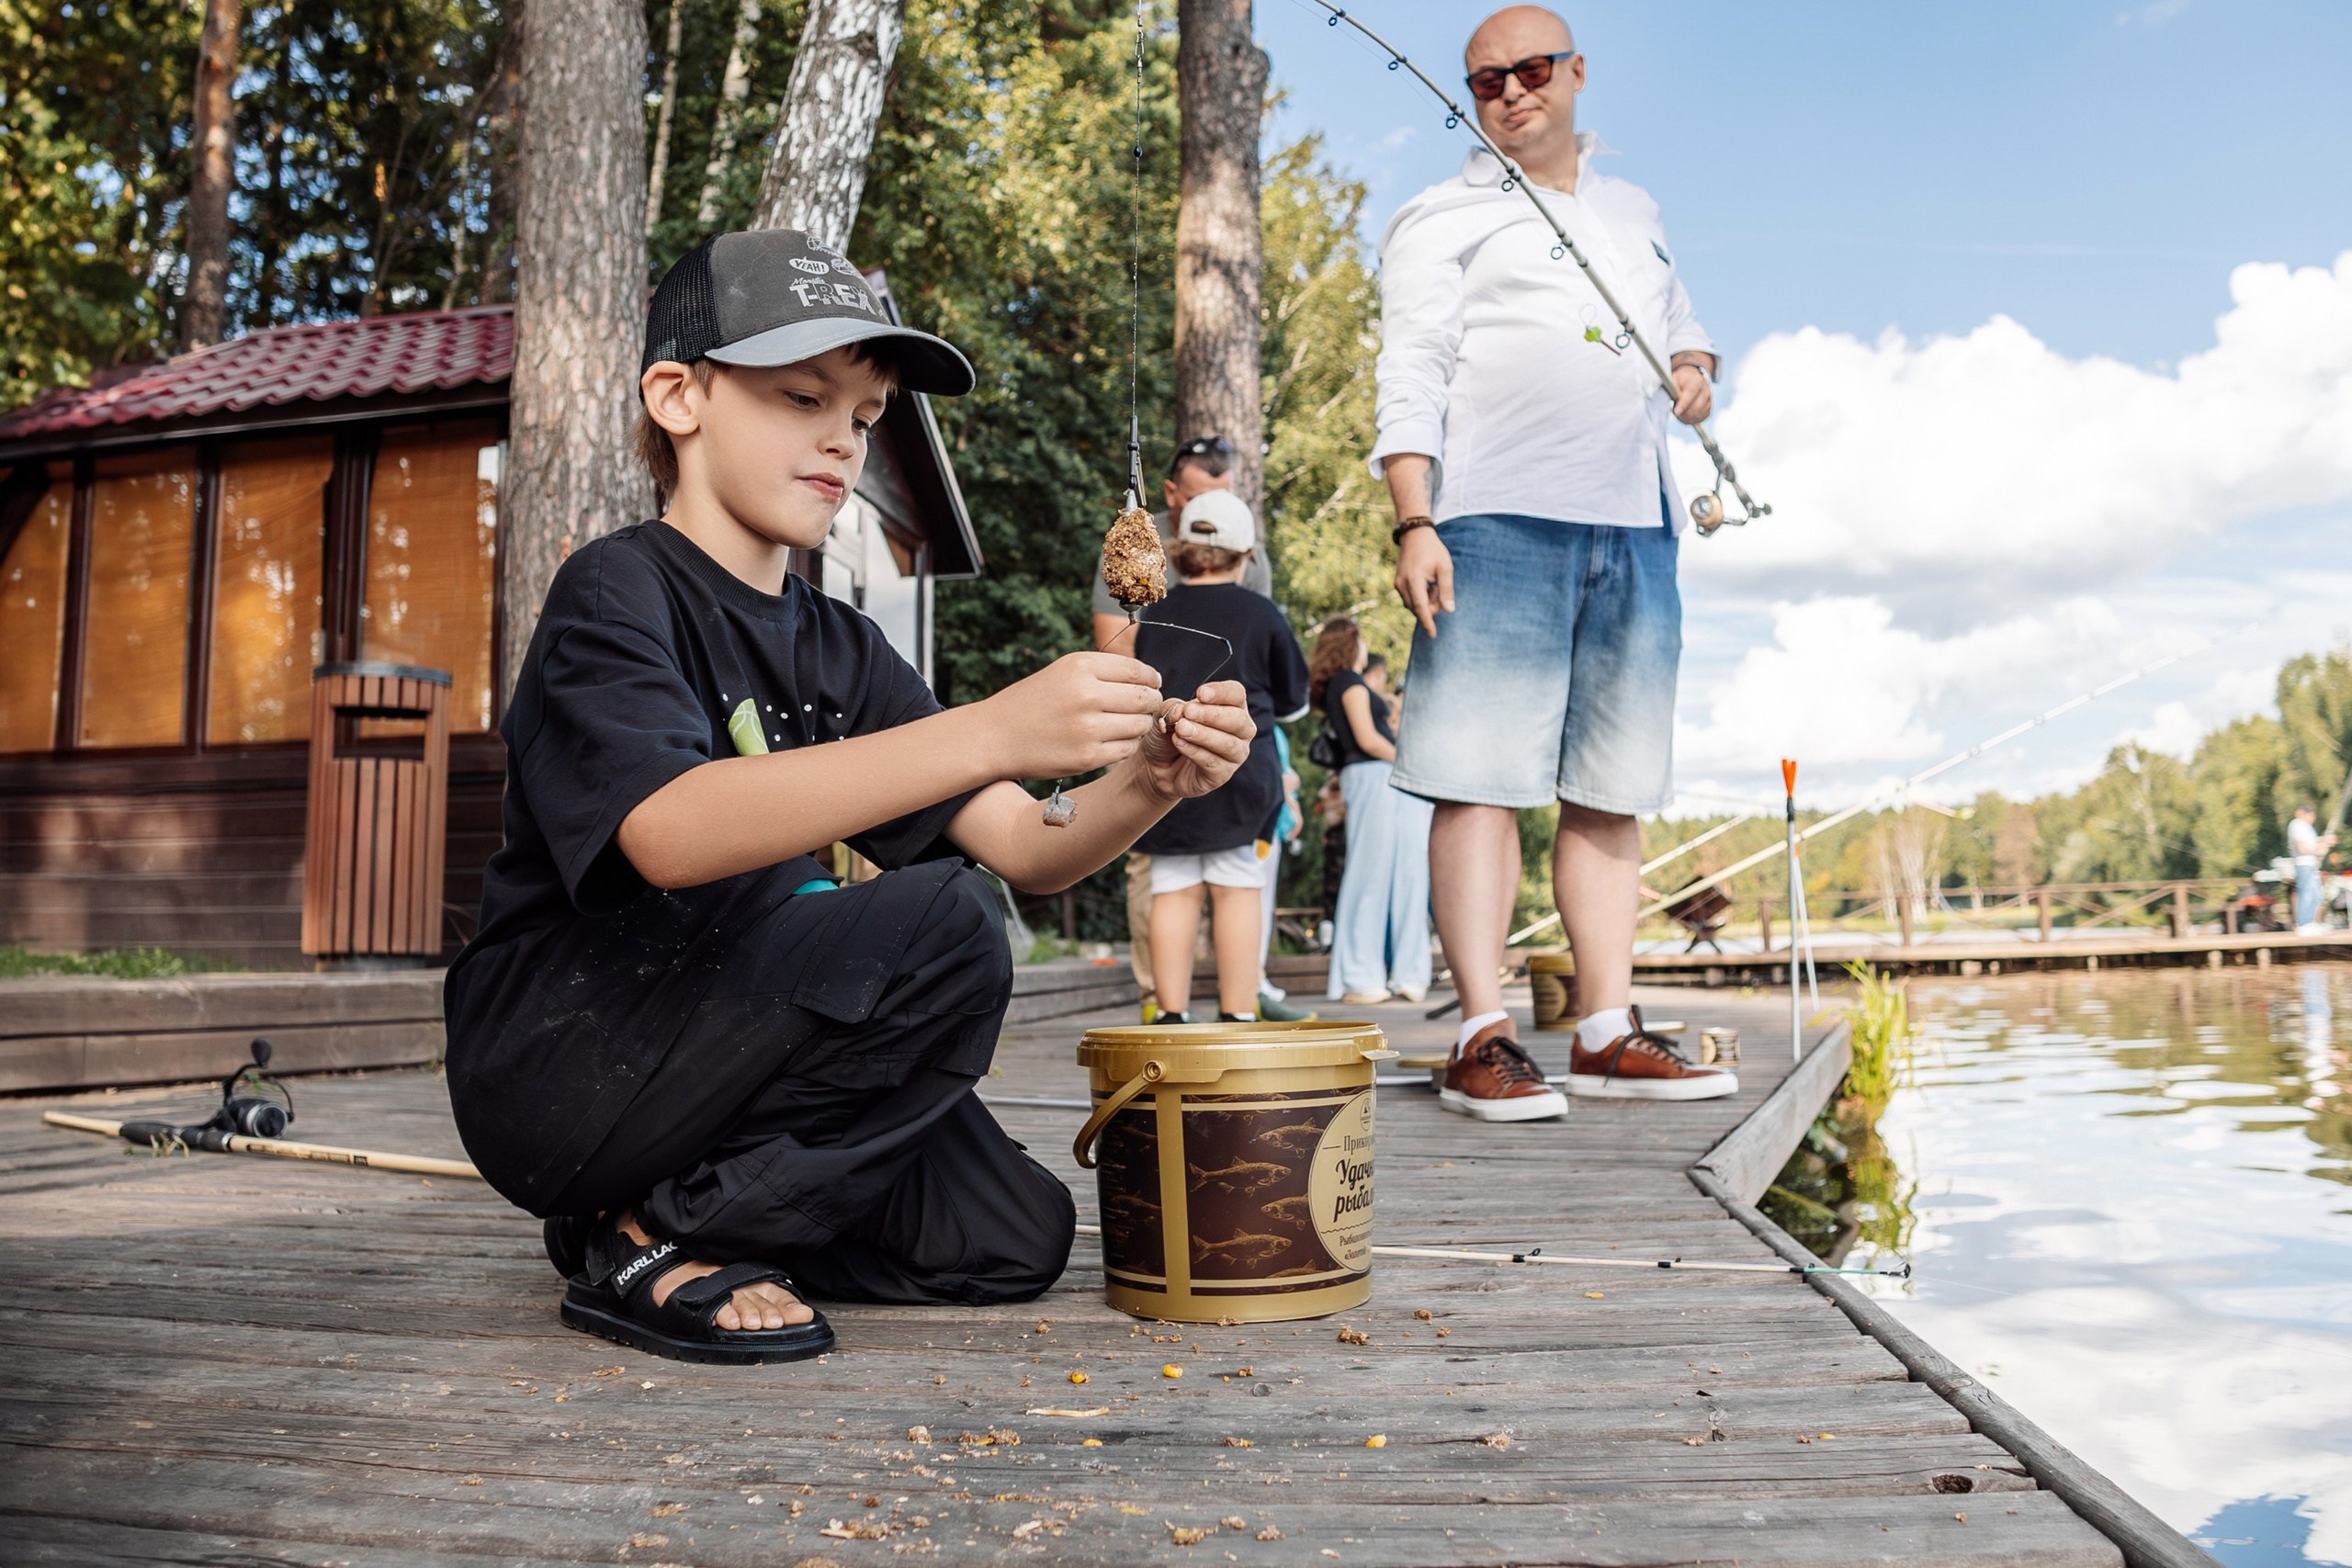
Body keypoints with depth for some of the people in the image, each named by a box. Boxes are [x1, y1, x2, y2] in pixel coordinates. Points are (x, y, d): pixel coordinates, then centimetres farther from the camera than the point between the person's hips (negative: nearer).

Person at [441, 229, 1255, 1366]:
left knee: (1012, 1236, -4)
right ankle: (651, 1242, -11)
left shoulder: (840, 651, 10)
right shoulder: (615, 591, -11)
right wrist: (993, 731, -37)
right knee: (939, 930, -25)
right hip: (558, 1057, -7)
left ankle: (671, 1205, 11)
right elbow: (673, 833, -32)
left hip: (730, 1036, 7)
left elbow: (1027, 851, 2)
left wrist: (1144, 784, -20)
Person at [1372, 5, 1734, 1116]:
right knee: (1483, 776, -11)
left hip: (1635, 527, 6)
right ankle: (1483, 1038, -9)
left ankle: (1607, 1035, 8)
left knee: (1612, 790, 4)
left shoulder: (1634, 213, 26)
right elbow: (1409, 381, -3)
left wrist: (1695, 368, 12)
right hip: (1496, 523, -5)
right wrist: (1414, 524, -16)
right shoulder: (1442, 220, 8)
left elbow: (1680, 325, 38)